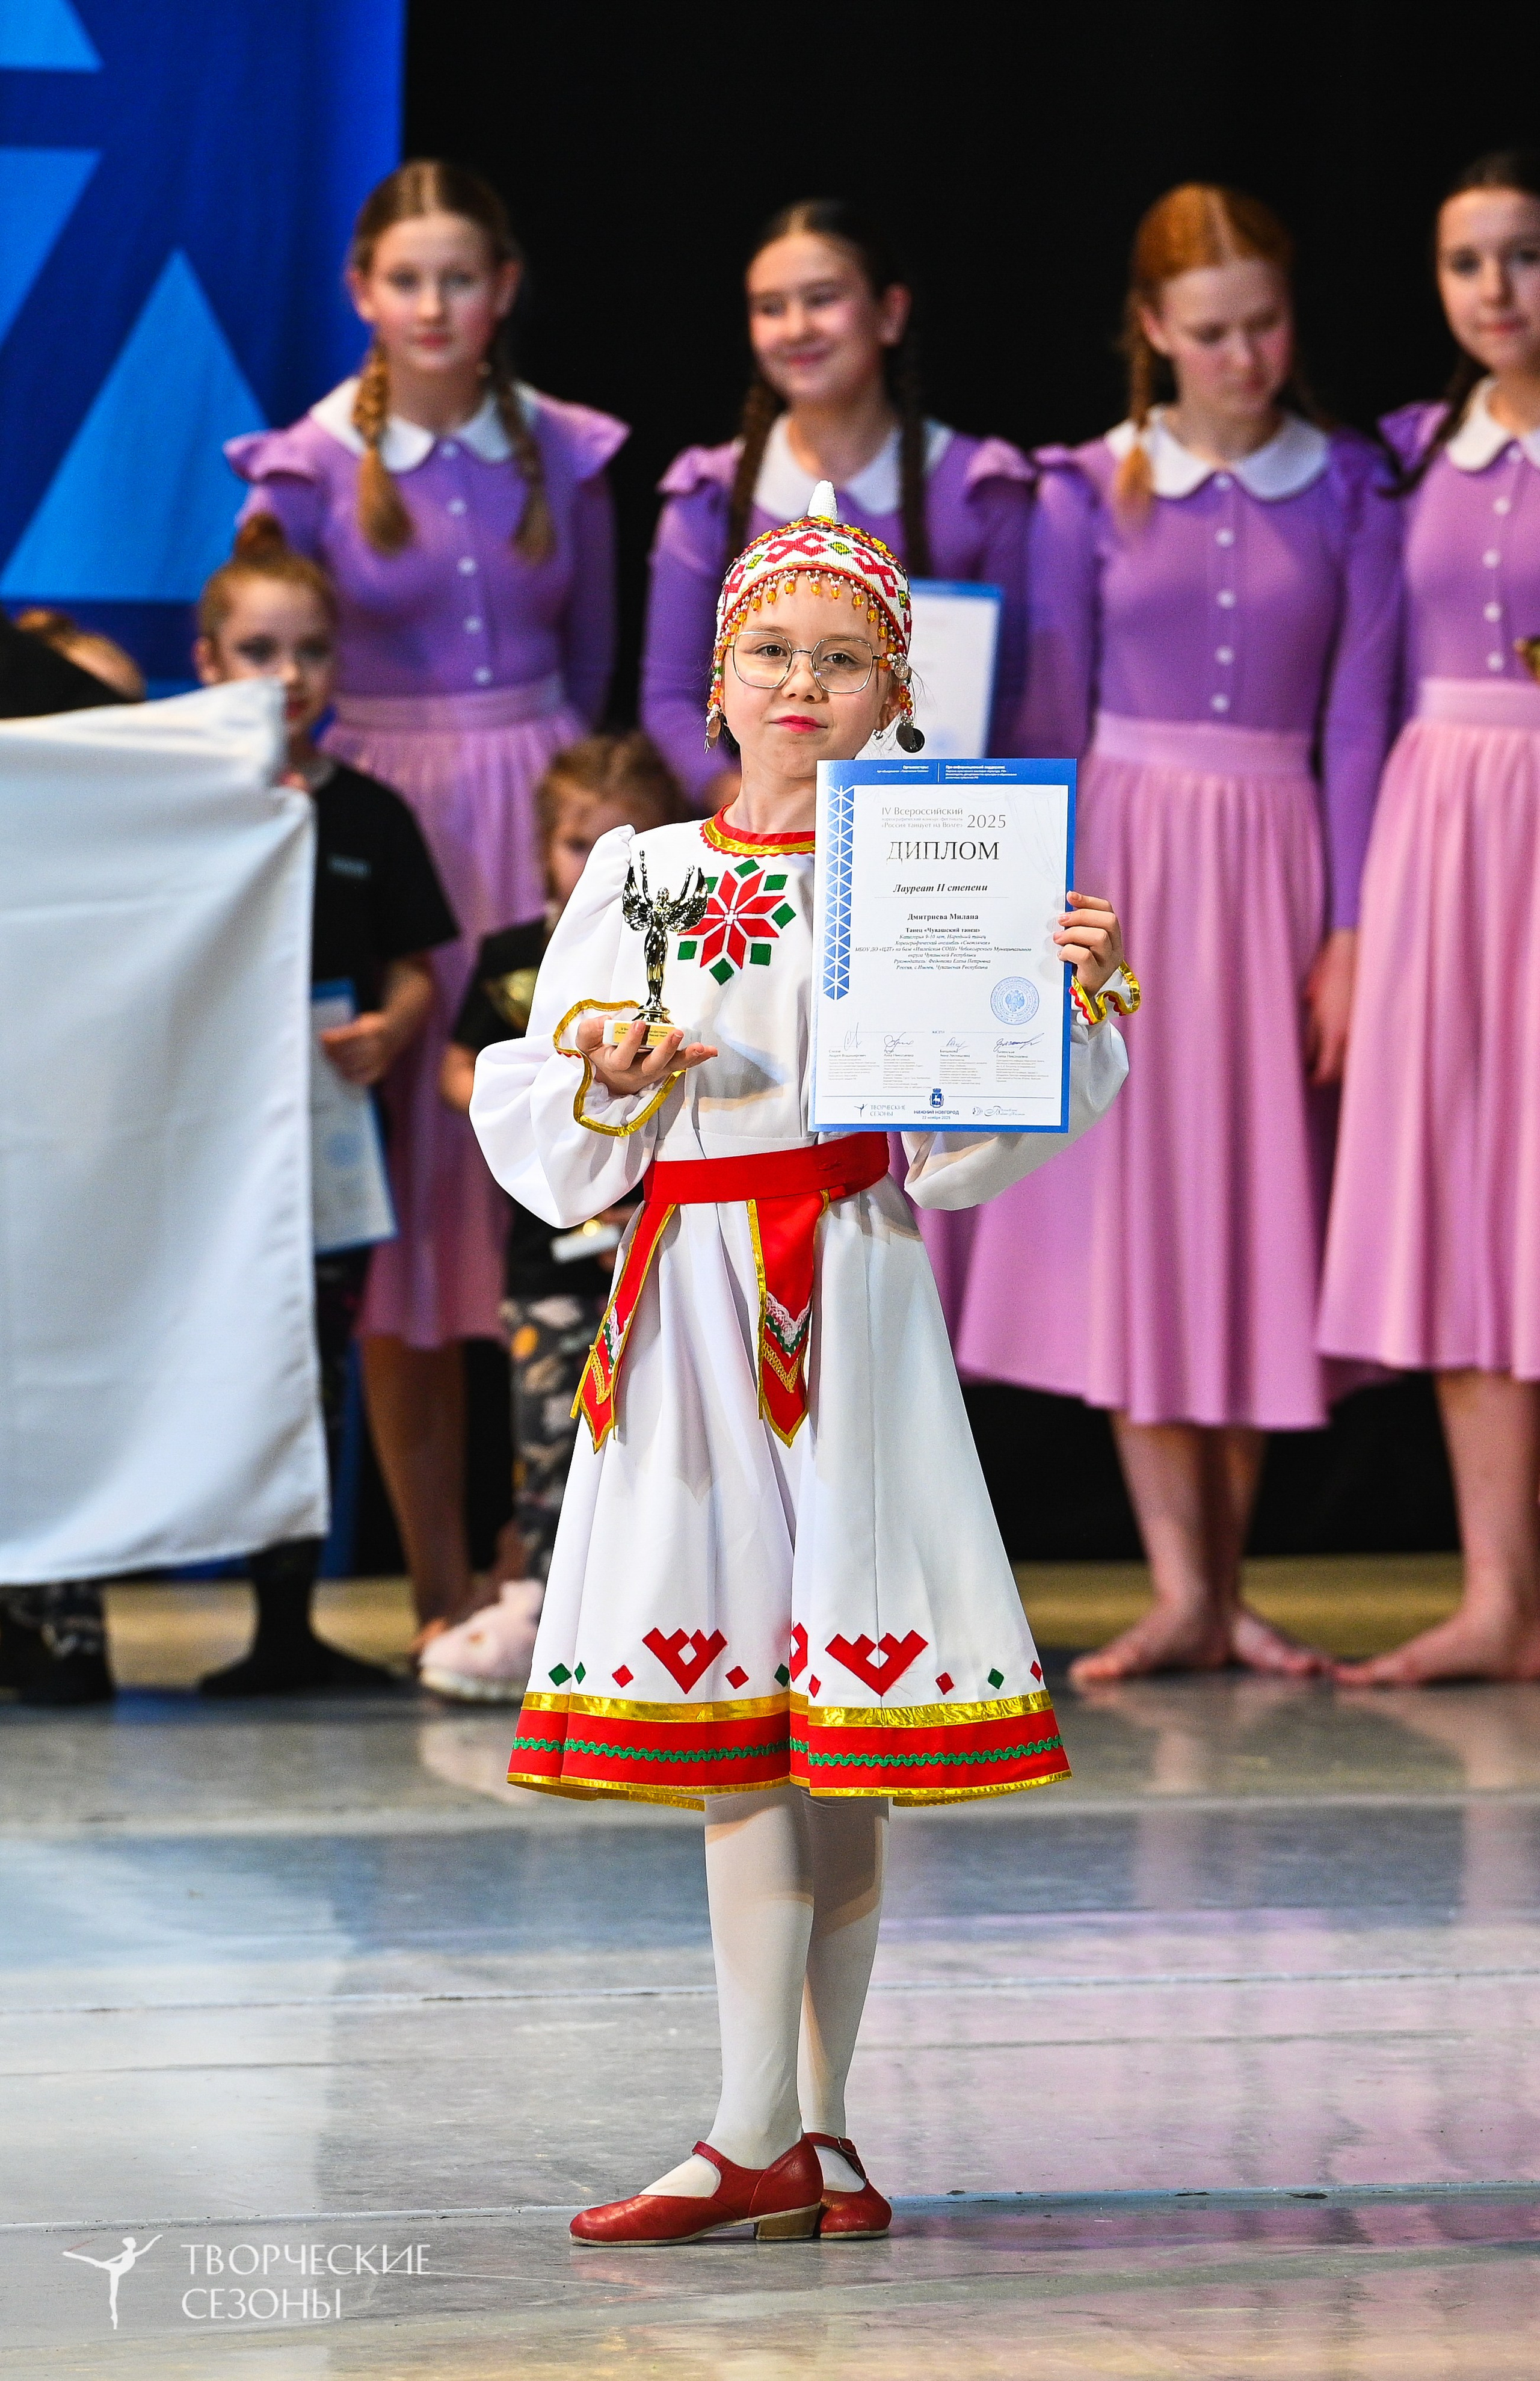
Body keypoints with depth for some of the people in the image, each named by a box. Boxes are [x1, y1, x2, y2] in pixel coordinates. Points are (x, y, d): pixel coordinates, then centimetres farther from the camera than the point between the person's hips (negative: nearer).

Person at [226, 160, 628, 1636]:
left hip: (542, 823, 2)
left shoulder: (564, 453, 5)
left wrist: (551, 783, 8)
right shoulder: (309, 468, -2)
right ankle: (441, 1591, 6)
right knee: (410, 1201, 0)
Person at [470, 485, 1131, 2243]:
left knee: (843, 1708, -2)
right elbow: (548, 1136, 10)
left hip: (849, 1296, -2)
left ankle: (789, 2128, 4)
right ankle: (780, 2131, -1)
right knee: (727, 1713, -2)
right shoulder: (640, 874, 10)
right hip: (689, 1296, 2)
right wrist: (609, 1073, -10)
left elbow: (966, 1134, 0)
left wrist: (1072, 999, -14)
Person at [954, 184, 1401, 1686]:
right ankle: (1182, 1592, -5)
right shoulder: (1089, 492, 2)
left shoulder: (1346, 493, 4)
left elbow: (1357, 724, 2)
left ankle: (1221, 1585, 10)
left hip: (1276, 867, 1)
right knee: (1136, 1212, -5)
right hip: (1126, 855, -1)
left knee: (1259, 1216, 3)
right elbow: (1051, 720, 3)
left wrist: (1350, 932, -3)